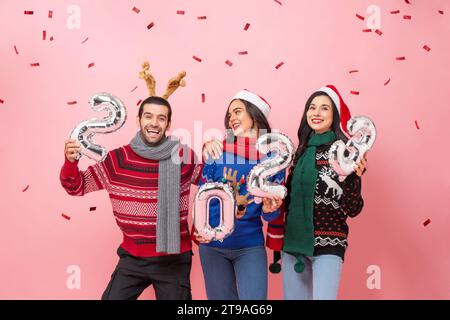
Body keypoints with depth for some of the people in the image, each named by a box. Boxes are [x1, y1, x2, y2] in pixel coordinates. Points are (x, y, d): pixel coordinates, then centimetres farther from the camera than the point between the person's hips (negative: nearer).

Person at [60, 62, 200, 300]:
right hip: (132, 258, 1)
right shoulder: (118, 159, -7)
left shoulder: (184, 156, -9)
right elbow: (77, 187, 1)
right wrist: (70, 162, -17)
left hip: (173, 259, -1)